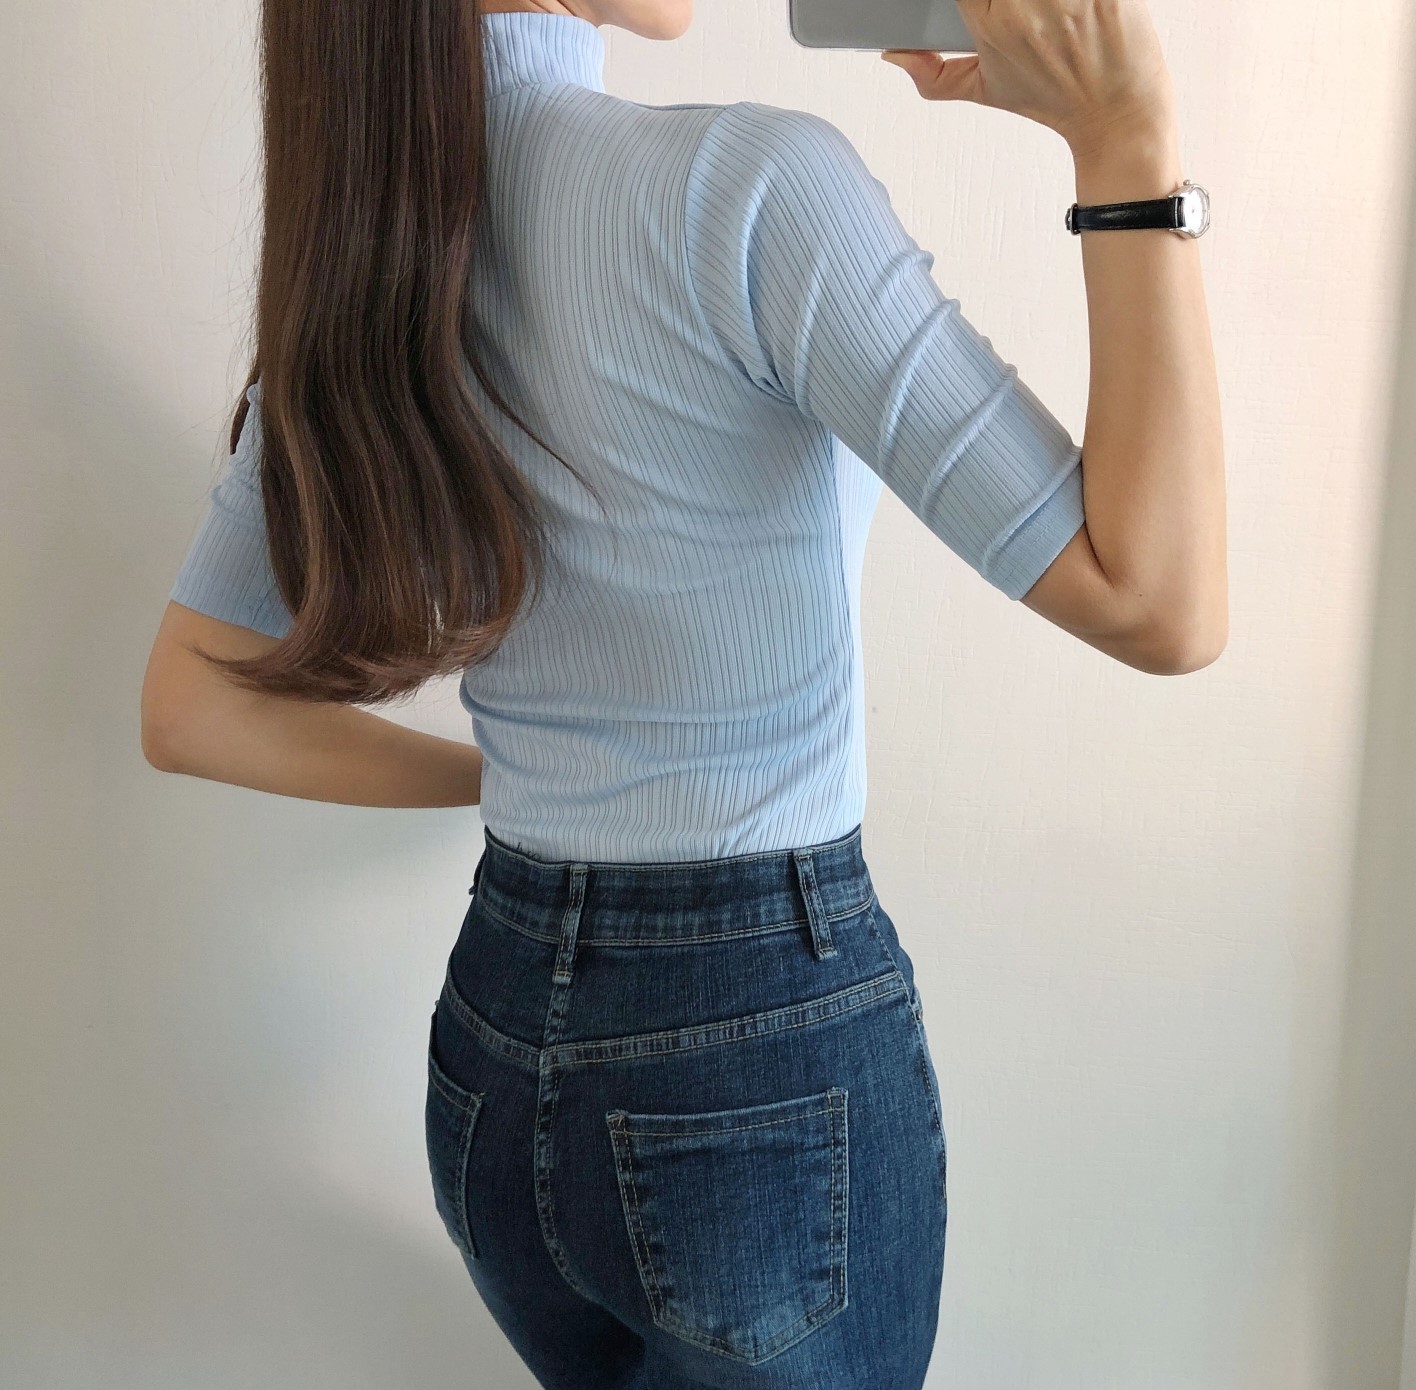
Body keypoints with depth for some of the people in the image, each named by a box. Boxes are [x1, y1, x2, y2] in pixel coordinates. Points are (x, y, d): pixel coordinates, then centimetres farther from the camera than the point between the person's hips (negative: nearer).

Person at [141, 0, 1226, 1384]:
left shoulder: (339, 275, -1)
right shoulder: (738, 181, -21)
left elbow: (192, 711, 5)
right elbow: (1157, 605, -22)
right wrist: (1124, 139, -18)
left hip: (494, 1048, 6)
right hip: (770, 1058, -6)